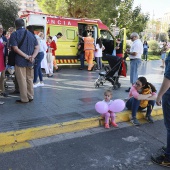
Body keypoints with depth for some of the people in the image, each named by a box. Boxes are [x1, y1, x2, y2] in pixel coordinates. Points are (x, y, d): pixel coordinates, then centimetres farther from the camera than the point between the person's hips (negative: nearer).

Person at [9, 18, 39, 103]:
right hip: (30, 62, 5)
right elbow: (37, 47, 2)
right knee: (29, 79, 16)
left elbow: (15, 48, -17)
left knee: (22, 80, 3)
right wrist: (33, 56, -10)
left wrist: (26, 56, -17)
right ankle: (30, 97, 24)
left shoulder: (14, 34, -6)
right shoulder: (31, 34, 9)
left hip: (20, 61, -5)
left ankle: (24, 99, 10)